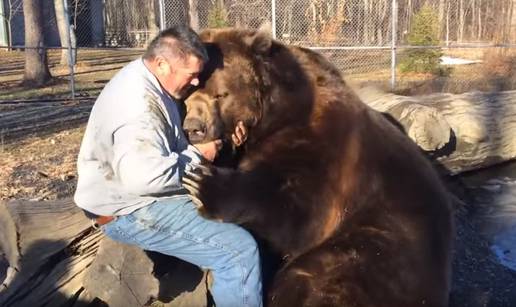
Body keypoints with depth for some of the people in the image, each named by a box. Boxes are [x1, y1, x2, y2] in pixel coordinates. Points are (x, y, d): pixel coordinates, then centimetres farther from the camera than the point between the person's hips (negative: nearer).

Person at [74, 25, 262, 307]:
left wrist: (219, 138, 2)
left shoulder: (146, 82, 7)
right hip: (131, 211, -11)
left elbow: (170, 144, 18)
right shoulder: (137, 102, -26)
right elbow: (143, 176, -38)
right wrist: (198, 155, -23)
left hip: (147, 196, 11)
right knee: (240, 250, -20)